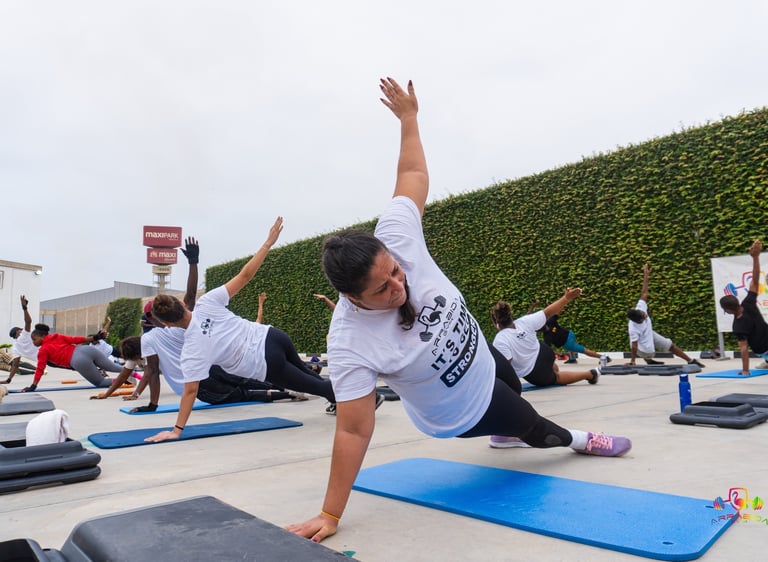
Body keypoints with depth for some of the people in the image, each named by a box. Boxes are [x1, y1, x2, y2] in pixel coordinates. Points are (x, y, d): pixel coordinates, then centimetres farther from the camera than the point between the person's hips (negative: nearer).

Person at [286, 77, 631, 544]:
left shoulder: (396, 238, -32)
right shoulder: (351, 344, -41)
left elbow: (414, 175, -16)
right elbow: (354, 431, -35)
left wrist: (408, 116, -11)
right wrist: (331, 515, -32)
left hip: (482, 358, 5)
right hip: (460, 412, -5)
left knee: (514, 391, 37)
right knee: (535, 427, 19)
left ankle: (503, 429, 74)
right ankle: (581, 441, 56)